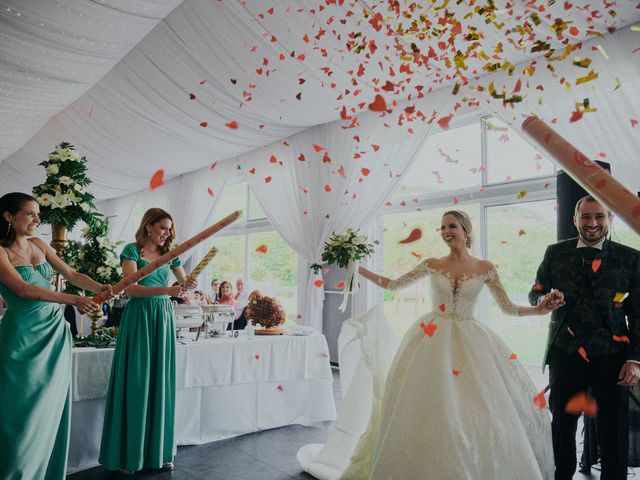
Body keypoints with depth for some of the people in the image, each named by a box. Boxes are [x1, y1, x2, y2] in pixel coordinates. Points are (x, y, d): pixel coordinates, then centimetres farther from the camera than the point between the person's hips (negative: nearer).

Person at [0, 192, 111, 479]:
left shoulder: (38, 245, 10)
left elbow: (72, 275, 9)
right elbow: (23, 289, -20)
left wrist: (99, 288, -10)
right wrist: (73, 300, -28)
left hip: (55, 330, 6)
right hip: (23, 335, -6)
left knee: (51, 409, 10)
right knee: (23, 411, 2)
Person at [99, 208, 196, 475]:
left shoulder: (169, 254, 11)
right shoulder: (132, 250, -3)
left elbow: (184, 282, 18)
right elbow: (131, 288, -14)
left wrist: (189, 284, -7)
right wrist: (166, 290, -26)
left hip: (163, 318, 5)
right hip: (138, 317, -4)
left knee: (161, 383, 6)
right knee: (136, 382, -1)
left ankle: (159, 450, 15)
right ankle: (127, 454, 11)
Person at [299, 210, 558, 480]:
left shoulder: (485, 269, 2)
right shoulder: (432, 265, 2)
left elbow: (507, 308, 7)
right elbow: (393, 285, 5)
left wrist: (540, 310, -8)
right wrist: (356, 268, 1)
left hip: (469, 342, 0)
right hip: (433, 339, 0)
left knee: (476, 412, -1)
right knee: (430, 408, 1)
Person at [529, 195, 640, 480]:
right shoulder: (555, 253, 4)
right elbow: (534, 294, 8)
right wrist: (545, 299, -15)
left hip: (612, 355, -1)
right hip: (566, 353, 1)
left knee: (614, 430, 8)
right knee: (561, 424, 11)